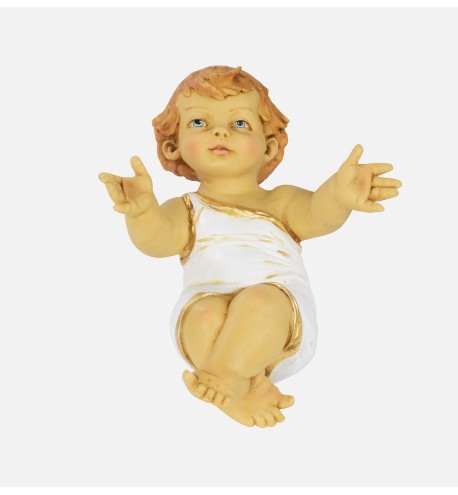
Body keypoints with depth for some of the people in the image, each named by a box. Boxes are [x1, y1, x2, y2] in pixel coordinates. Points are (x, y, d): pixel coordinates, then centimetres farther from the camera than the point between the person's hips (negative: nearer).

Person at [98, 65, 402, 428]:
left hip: (283, 328, 0)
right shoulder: (186, 209, 18)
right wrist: (143, 211, -31)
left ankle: (225, 375, -34)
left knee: (260, 299, -34)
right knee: (208, 311, -34)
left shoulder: (281, 202, 19)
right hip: (206, 319, 1)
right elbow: (158, 239, -5)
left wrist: (338, 196, -31)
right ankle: (244, 387, -29)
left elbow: (317, 214, -4)